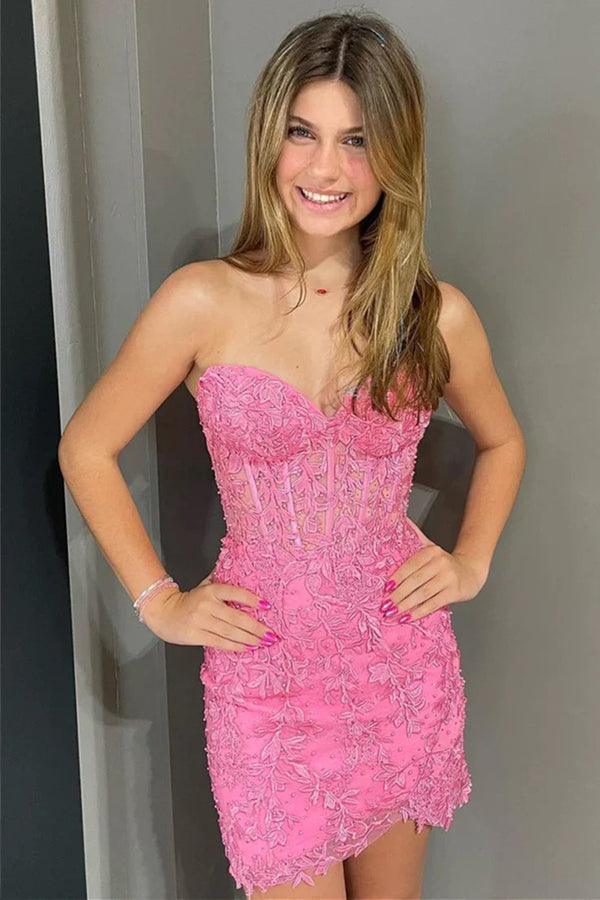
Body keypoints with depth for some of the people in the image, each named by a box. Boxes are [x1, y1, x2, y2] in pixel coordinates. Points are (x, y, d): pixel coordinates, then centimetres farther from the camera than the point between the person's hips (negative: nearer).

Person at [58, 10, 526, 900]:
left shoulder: (438, 315, -5)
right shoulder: (203, 302, -11)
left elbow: (501, 442, 15)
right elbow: (86, 449, -1)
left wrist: (471, 561, 2)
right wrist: (159, 602, -4)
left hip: (406, 670, 3)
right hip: (267, 681, -2)